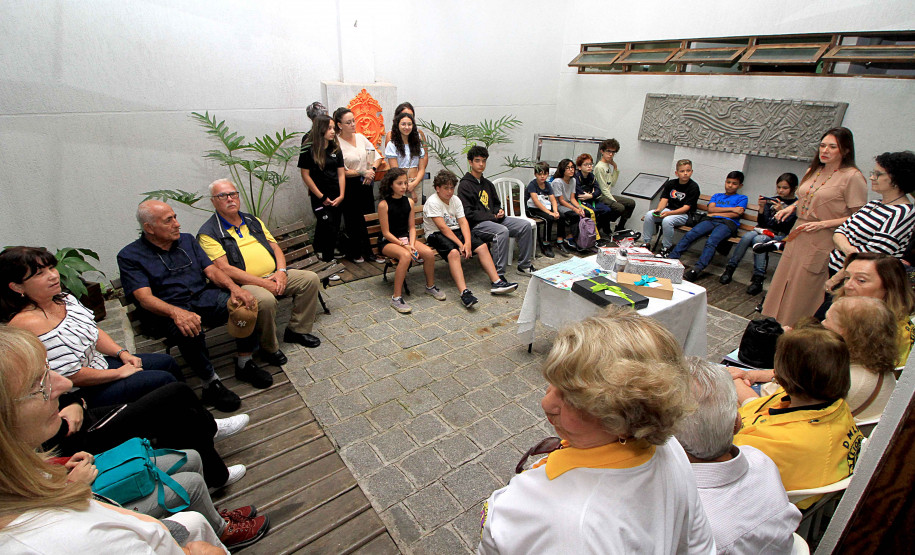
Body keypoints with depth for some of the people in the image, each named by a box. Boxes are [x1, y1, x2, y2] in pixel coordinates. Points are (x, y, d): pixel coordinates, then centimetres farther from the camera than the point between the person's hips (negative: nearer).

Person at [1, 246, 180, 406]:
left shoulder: (64, 299, -1)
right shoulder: (29, 323, -27)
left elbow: (94, 331, 13)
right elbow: (71, 375, -24)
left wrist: (122, 353, 0)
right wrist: (120, 373, -14)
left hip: (100, 363, 9)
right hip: (84, 393, -9)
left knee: (167, 362, 9)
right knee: (164, 380, -13)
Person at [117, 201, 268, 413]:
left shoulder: (187, 240, 14)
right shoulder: (130, 256, -1)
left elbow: (211, 270, 6)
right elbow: (145, 298, -13)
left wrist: (234, 287, -17)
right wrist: (176, 312, -35)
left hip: (203, 297, 4)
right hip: (167, 311, -4)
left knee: (245, 303, -23)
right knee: (190, 331, -38)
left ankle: (245, 364, -9)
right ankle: (211, 384, -19)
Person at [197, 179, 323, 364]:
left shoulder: (253, 221, 19)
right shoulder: (209, 233, -3)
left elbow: (275, 246, 17)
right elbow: (224, 269, -14)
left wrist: (281, 271, -5)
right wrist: (263, 283, -20)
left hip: (274, 276, 7)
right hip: (243, 284, -7)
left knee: (311, 279, -6)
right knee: (266, 300, -36)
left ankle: (297, 330, 6)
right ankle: (269, 348, -11)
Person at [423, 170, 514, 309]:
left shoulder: (455, 200, 7)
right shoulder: (432, 202, -13)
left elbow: (463, 222, -2)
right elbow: (442, 227, -21)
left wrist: (467, 242, -18)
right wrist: (460, 244, -25)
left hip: (455, 231, 7)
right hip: (436, 234, -7)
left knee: (482, 246, -9)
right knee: (453, 252, -36)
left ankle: (496, 282, -11)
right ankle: (464, 292, -45)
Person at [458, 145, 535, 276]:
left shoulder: (487, 184, 20)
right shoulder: (464, 185, -6)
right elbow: (468, 213, -14)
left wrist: (500, 211, 5)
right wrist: (492, 216, -12)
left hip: (493, 219, 8)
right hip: (476, 225, -8)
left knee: (525, 225, -4)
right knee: (502, 231, -36)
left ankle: (524, 265, 7)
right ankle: (498, 276, -34)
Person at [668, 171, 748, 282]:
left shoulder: (742, 198, 22)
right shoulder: (717, 196, 32)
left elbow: (736, 214, 3)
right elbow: (711, 209, 11)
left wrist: (716, 213, 5)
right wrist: (731, 209, 4)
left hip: (728, 223, -3)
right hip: (710, 220, 4)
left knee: (711, 241, -35)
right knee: (689, 235, -27)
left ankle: (696, 270, -50)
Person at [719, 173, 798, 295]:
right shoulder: (771, 201, 15)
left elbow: (788, 228, -6)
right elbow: (761, 223, 9)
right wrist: (762, 208, -6)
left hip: (780, 236, -3)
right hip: (764, 231, 3)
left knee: (758, 239, -34)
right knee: (747, 236, -30)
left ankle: (758, 278, -36)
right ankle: (730, 268, -29)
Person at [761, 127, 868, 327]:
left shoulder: (852, 177, -12)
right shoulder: (813, 171, 10)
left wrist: (824, 224, -23)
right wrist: (791, 207, 5)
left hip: (822, 243, -7)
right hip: (798, 235, 7)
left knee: (804, 290, 2)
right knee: (783, 283, 13)